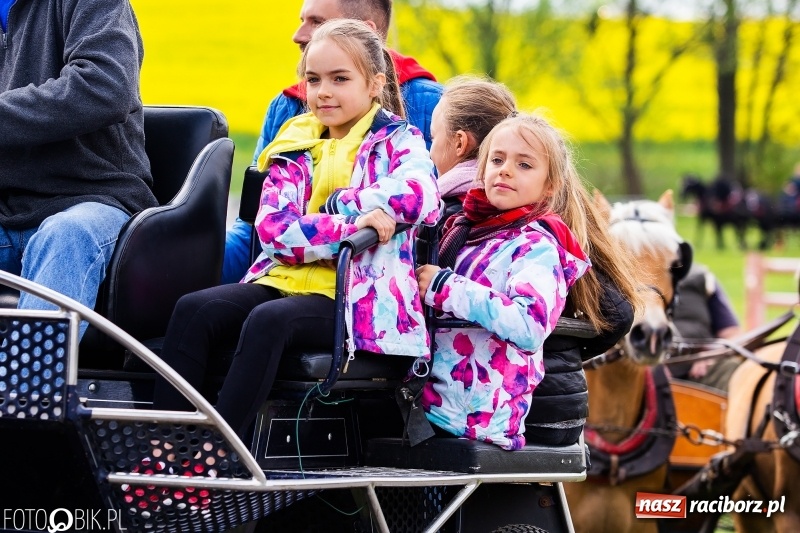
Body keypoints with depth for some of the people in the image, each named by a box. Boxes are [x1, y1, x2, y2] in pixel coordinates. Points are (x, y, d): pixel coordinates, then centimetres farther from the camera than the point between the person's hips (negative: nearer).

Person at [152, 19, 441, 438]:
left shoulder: (397, 140, 6)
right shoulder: (295, 145, 16)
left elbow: (422, 197, -18)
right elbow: (272, 228, -1)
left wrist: (337, 202, -11)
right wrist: (350, 227, -16)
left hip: (357, 298, -5)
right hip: (283, 279, 5)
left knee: (269, 321, -34)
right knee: (194, 310, -22)